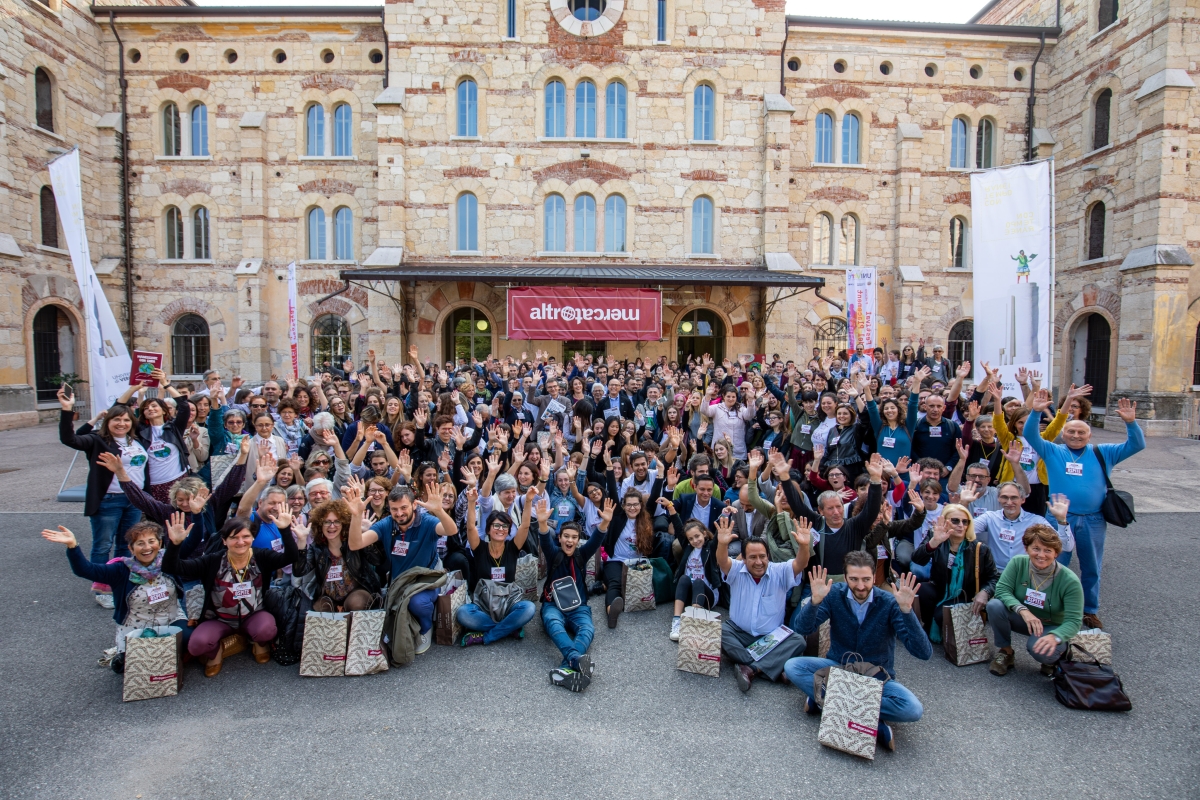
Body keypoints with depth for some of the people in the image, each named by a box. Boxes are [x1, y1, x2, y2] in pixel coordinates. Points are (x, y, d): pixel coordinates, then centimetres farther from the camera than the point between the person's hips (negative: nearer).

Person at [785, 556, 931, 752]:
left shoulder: (889, 603, -16)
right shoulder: (834, 594, -12)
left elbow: (924, 653, -25)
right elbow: (802, 629, -20)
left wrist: (906, 610, -38)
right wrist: (815, 601, -37)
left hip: (877, 677, -1)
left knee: (913, 709, -29)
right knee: (792, 667, -22)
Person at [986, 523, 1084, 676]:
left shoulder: (1069, 581, -22)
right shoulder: (1018, 563, -15)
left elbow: (1074, 621, -24)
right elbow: (1002, 589, -19)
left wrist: (1054, 636, -44)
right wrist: (1023, 610, -38)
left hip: (1053, 627, -2)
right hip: (1022, 619, 3)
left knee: (1039, 648, -34)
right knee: (994, 605, -28)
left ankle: (1057, 653, 6)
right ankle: (1005, 653, -5)